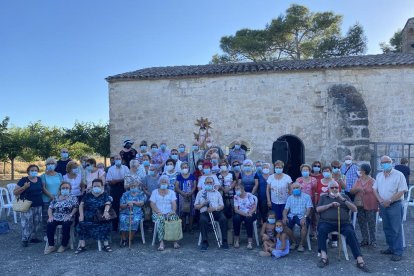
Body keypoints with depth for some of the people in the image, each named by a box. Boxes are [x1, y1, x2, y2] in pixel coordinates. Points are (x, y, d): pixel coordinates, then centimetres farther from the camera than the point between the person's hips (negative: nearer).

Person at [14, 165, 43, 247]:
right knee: (27, 223, -4)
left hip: (38, 206, 5)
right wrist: (24, 187, -22)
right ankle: (24, 239, 9)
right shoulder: (23, 180, -8)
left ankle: (33, 237, 26)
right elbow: (15, 192, -9)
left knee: (37, 222, 12)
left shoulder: (39, 179, 7)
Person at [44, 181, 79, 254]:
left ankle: (64, 245, -14)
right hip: (55, 218, 3)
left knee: (66, 225, -33)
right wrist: (50, 216, -8)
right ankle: (51, 246, -16)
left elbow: (75, 208, -3)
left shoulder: (73, 197, 7)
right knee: (50, 224, -27)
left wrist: (70, 215, -16)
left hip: (66, 219, -3)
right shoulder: (56, 198, 15)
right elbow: (50, 208, 10)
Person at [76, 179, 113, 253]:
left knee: (106, 223, -28)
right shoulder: (87, 195, 13)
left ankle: (106, 244, -18)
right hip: (88, 217, 2)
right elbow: (81, 205, 6)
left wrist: (106, 211, -31)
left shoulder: (105, 195, 7)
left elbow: (108, 204, -9)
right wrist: (81, 215, -11)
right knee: (82, 224, -25)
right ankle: (82, 246, -19)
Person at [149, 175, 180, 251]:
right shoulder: (155, 192, 14)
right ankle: (161, 243, -38)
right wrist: (158, 212, -14)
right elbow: (152, 204, 2)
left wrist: (173, 211, -16)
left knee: (174, 218, -32)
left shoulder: (171, 192, 17)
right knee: (160, 219, -35)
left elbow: (174, 203, 5)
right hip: (158, 213, -1)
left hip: (169, 213, 1)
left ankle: (175, 241, -29)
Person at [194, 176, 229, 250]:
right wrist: (203, 204, -6)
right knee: (203, 220, -35)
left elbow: (222, 206, 12)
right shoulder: (200, 193, 19)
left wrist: (215, 208, -9)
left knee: (223, 219, -30)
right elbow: (195, 206, 14)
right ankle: (205, 242, -25)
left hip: (216, 211, 1)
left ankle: (224, 241, -20)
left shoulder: (217, 193, 20)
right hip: (205, 212, -1)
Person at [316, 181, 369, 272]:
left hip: (343, 223, 1)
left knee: (351, 232, -30)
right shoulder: (324, 197, 19)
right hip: (327, 222, -1)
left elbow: (354, 209, 7)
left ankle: (360, 260, -30)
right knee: (322, 229, -33)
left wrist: (343, 200, -6)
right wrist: (330, 205, -7)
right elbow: (318, 209, 5)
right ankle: (324, 257, -34)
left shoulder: (344, 196, 19)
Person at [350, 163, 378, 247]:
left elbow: (376, 193, -8)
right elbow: (351, 191, 3)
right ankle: (365, 240, 21)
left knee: (371, 223, 1)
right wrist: (357, 189, -17)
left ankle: (373, 240, 12)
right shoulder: (358, 181, 8)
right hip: (360, 206, 5)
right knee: (362, 223, 10)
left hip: (370, 206, -5)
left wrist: (377, 205, -11)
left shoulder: (372, 181, -7)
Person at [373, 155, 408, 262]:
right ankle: (391, 248, 26)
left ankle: (398, 252, 4)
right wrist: (380, 200, -5)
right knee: (387, 228, 14)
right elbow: (375, 189, 11)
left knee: (396, 229, -3)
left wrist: (389, 201, -16)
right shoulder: (379, 175, 10)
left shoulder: (398, 175, -9)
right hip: (383, 205, 6)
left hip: (395, 205, -6)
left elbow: (402, 191, -14)